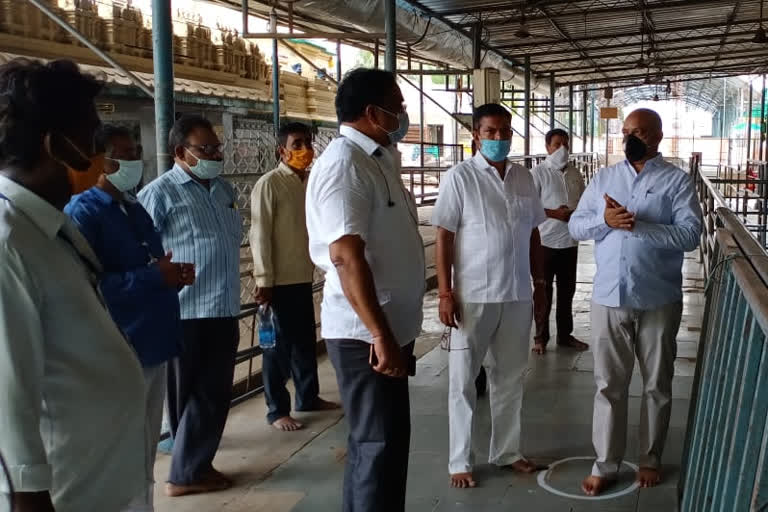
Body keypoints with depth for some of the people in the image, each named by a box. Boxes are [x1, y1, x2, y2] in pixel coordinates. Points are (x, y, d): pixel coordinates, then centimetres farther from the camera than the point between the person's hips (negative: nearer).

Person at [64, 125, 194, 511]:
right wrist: (155, 276, -21)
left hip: (152, 345, 9)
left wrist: (173, 274, 2)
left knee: (145, 454, 19)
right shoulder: (83, 212, -12)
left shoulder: (134, 208, 15)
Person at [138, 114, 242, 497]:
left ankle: (195, 462, 29)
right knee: (192, 396, 5)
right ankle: (184, 473, 20)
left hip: (223, 311, 7)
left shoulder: (224, 189, 14)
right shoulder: (160, 193, -9)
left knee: (215, 394, 14)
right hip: (186, 313, -7)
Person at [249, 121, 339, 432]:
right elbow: (260, 235, -14)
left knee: (306, 340, 17)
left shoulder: (311, 182, 9)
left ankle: (308, 397, 32)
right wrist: (264, 280, -17)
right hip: (279, 279, -7)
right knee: (279, 345, 2)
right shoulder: (269, 185, -11)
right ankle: (277, 410, 13)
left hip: (303, 276, 7)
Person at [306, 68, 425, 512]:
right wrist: (380, 335, -28)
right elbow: (346, 256, -26)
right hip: (367, 334, -10)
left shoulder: (379, 158, 13)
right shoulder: (344, 162, -17)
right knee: (381, 445, -2)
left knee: (374, 442, 19)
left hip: (391, 326, 10)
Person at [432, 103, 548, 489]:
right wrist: (445, 293, -14)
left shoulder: (524, 177, 8)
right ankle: (460, 460, 17)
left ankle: (506, 451, 31)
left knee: (510, 377, 15)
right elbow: (444, 237, -9)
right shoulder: (459, 177, -8)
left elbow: (532, 234, 14)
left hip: (517, 295, 5)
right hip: (473, 295, -5)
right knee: (463, 381, 5)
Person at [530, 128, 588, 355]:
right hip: (545, 241, -5)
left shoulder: (576, 174, 9)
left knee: (567, 290, 13)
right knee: (543, 291, 3)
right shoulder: (539, 172, -6)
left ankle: (565, 334, 25)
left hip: (570, 242, 5)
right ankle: (541, 337, 12)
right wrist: (555, 213, -20)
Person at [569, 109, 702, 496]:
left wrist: (637, 225, -22)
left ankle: (650, 460, 30)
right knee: (609, 384, 7)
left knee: (656, 385, 13)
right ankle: (605, 465, 18)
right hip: (608, 298, 2)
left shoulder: (677, 181, -3)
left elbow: (690, 235, -14)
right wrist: (604, 220, -14)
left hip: (658, 301, -2)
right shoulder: (603, 179, 8)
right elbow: (575, 226, 6)